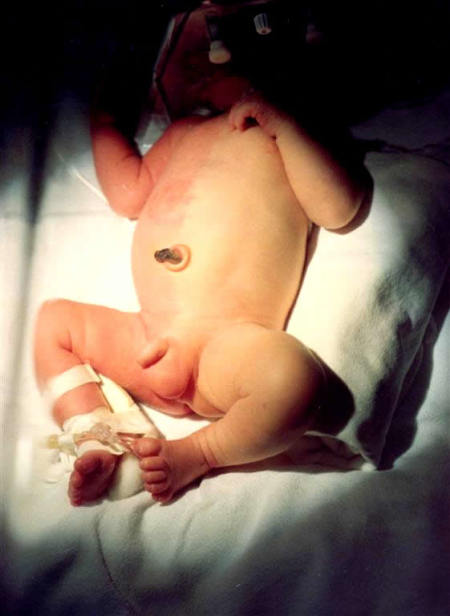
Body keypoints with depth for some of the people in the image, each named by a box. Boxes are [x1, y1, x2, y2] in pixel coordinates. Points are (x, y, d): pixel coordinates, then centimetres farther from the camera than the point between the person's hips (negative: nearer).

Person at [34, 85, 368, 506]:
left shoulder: (294, 131, 10)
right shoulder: (187, 130, 25)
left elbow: (338, 209, -6)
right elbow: (128, 195, 28)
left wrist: (281, 124, -7)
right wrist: (103, 119, 33)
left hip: (227, 343, -6)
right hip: (145, 339, 7)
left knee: (296, 374, -35)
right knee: (51, 317, 13)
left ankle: (193, 455, -8)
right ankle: (99, 447, 0)